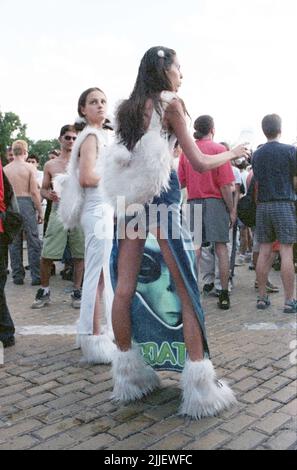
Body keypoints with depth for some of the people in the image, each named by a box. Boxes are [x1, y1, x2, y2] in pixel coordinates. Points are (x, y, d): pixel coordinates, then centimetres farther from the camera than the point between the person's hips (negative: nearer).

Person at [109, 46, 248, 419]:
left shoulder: (126, 108, 15)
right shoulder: (170, 102, -2)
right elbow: (198, 163, -2)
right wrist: (233, 153, 12)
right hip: (162, 195, -6)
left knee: (125, 286, 6)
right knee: (187, 289, -2)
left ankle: (127, 370, 17)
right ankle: (198, 377, 0)